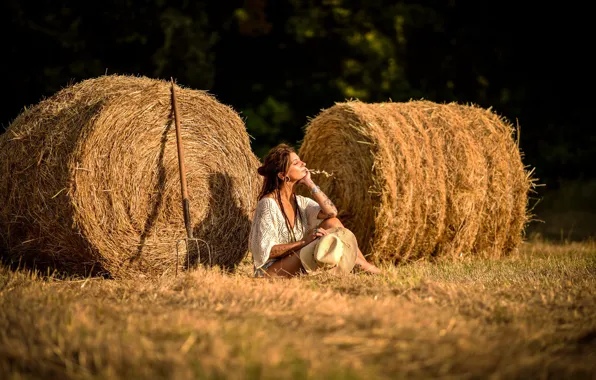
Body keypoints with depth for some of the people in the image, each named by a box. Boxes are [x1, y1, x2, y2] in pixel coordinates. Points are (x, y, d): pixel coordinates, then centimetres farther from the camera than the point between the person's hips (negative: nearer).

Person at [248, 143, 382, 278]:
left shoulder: (299, 201, 8)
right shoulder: (268, 204, -15)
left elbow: (331, 212, -9)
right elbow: (265, 251, -19)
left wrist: (309, 183, -6)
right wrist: (304, 241, -25)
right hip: (271, 272, -8)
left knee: (332, 222, -7)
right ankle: (367, 268, -13)